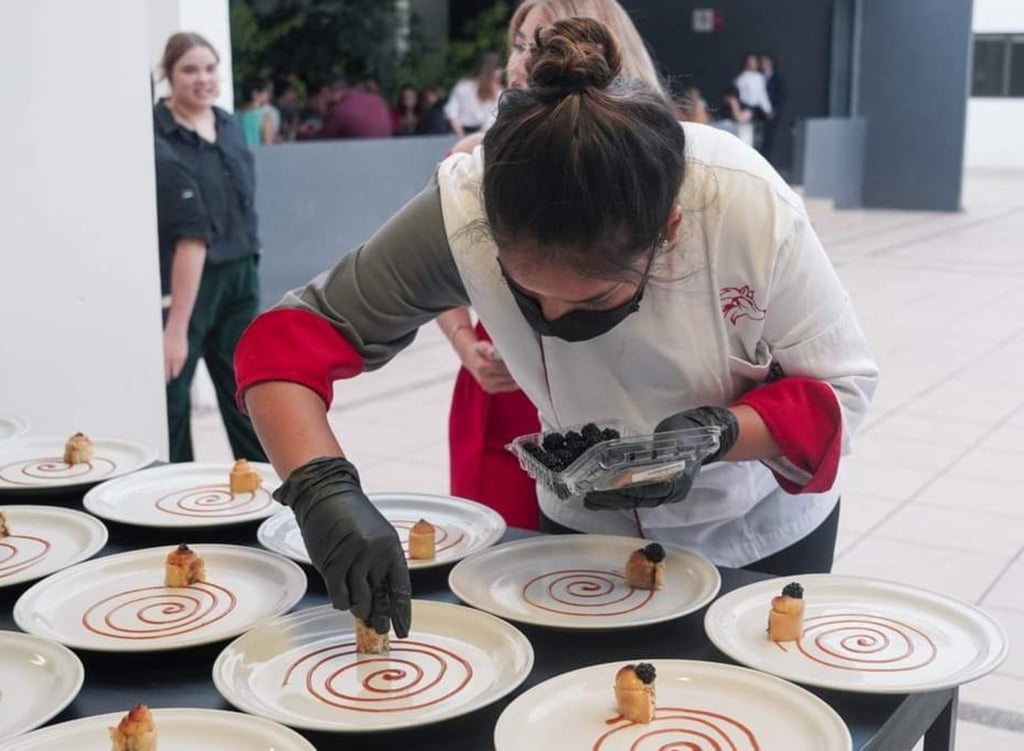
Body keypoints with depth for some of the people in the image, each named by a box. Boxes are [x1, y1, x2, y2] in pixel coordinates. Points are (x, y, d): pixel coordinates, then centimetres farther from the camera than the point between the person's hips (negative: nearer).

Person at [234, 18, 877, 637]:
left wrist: (717, 433, -38)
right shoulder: (467, 211, -31)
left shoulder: (748, 208, -34)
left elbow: (838, 387, -20)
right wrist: (324, 489, -44)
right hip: (589, 527, 1)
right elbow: (295, 336, -26)